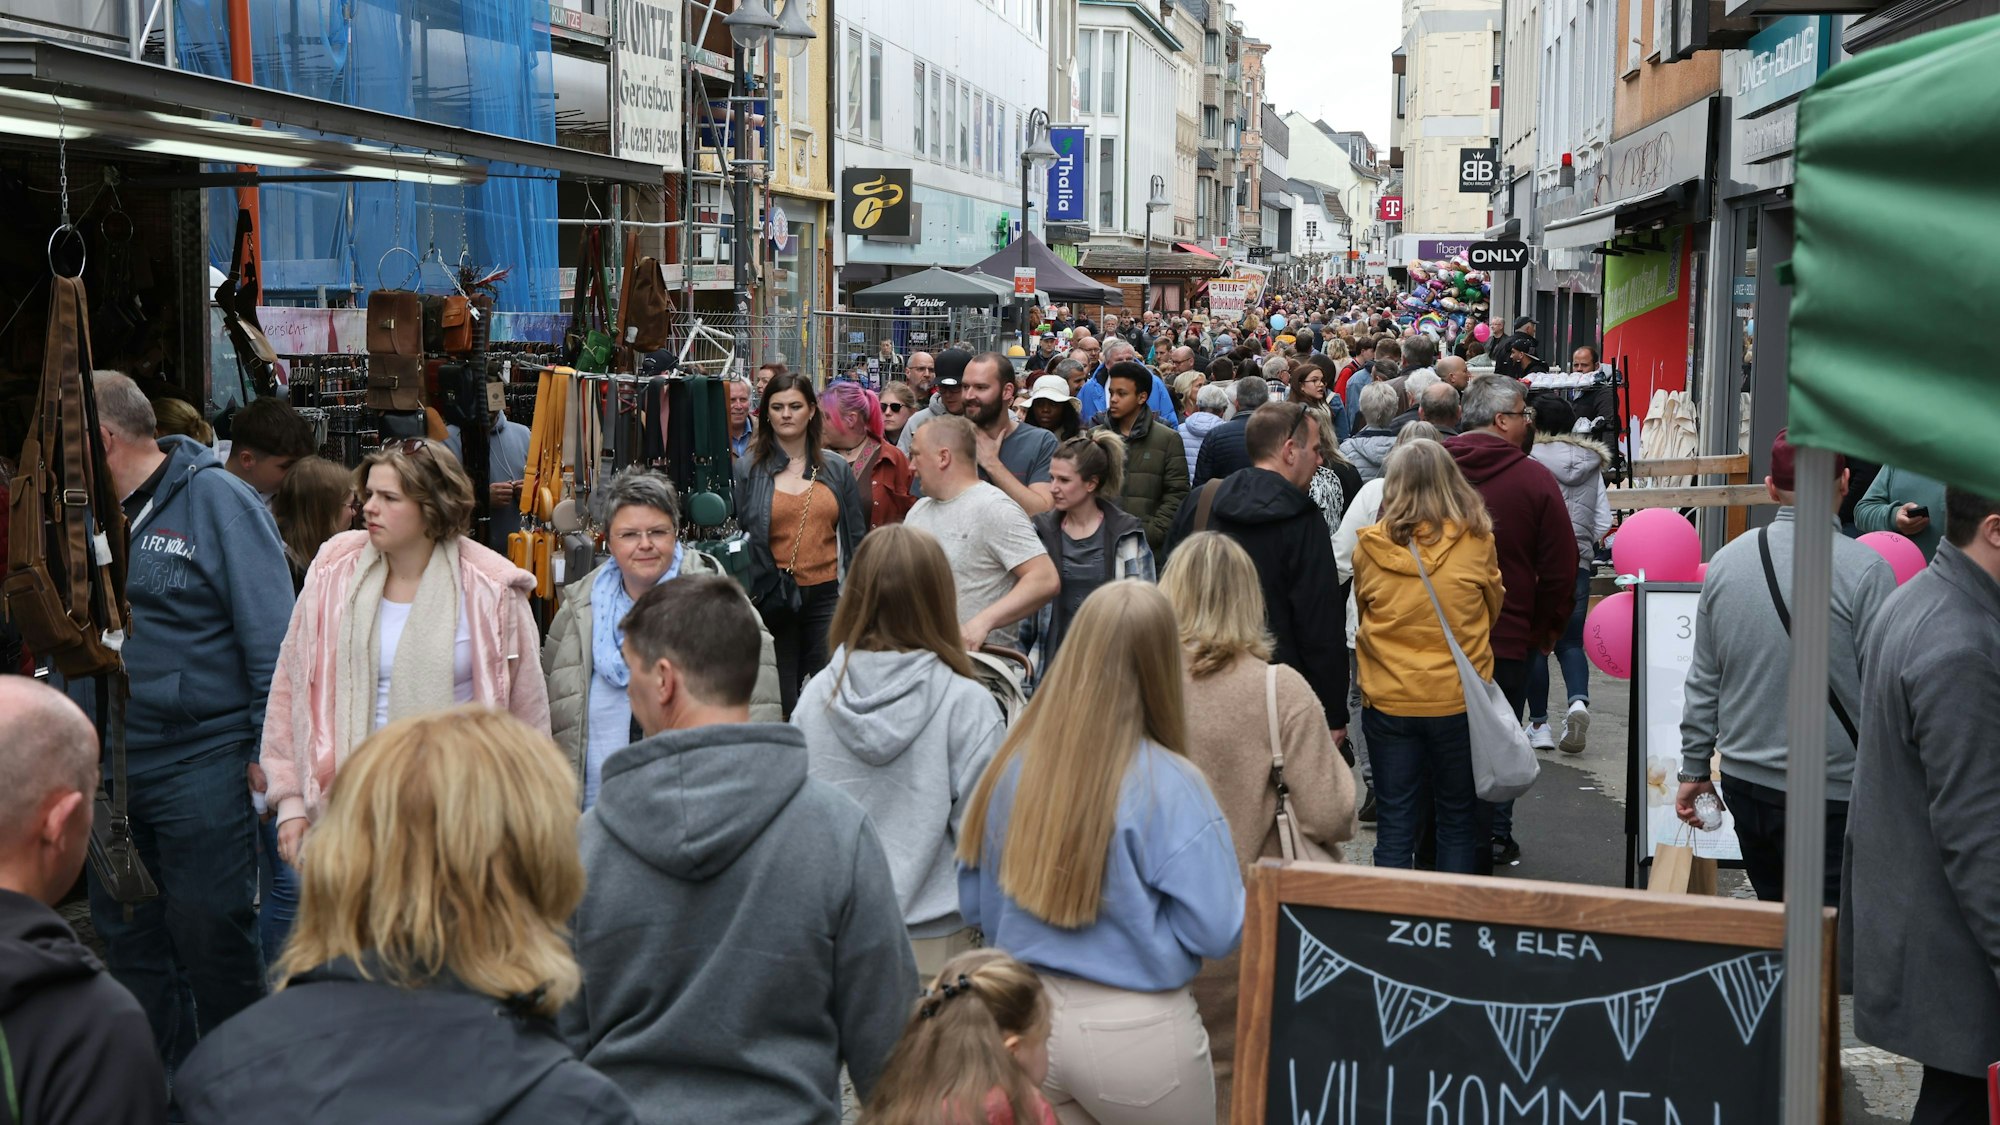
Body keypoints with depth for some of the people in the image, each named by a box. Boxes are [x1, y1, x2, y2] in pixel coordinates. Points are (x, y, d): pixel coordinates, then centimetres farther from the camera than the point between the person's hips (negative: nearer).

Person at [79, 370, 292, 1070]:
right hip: (108, 770, 7)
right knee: (129, 946, 15)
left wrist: (268, 749, -13)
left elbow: (270, 634, -11)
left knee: (213, 943, 2)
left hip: (199, 768, -7)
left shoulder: (216, 500, -8)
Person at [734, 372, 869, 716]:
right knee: (779, 701, 4)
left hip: (828, 597, 2)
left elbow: (856, 536, 11)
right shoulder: (747, 470, 1)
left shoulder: (836, 468, 8)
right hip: (772, 601, -1)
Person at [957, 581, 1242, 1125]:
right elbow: (1217, 933, -17)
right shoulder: (1170, 788, -19)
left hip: (1024, 1015, 5)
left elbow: (975, 904, 5)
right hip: (1136, 1031, -4)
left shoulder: (1011, 767, -5)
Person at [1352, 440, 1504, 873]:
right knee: (1458, 820, 14)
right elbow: (1492, 608, 8)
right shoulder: (1476, 541, -10)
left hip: (1388, 702, 1)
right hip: (1458, 700, 0)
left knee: (1394, 824, 9)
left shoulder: (1369, 546, -9)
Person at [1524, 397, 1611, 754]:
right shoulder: (1591, 464, 6)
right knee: (1570, 642, 13)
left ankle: (1539, 724, 13)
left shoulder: (1529, 461, -9)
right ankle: (1579, 701, -14)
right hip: (1577, 564, 4)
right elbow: (1604, 521, 5)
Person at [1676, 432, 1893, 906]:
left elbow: (1703, 683, 8)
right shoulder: (1865, 570, -15)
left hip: (1743, 780, 6)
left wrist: (1694, 768, 18)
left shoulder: (1725, 562, 1)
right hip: (1831, 795, -5)